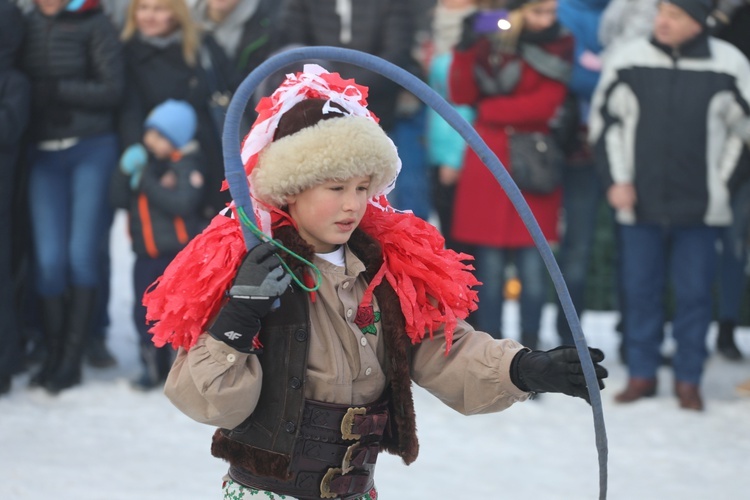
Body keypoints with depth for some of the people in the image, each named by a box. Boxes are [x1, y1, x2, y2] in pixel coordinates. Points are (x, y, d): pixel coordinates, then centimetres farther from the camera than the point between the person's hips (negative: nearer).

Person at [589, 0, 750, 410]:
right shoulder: (629, 61, -2)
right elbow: (604, 119, 7)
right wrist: (616, 180, 2)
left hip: (699, 208, -1)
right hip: (640, 205, 1)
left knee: (694, 293, 3)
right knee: (640, 289, 7)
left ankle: (688, 379, 13)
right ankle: (642, 373, 19)